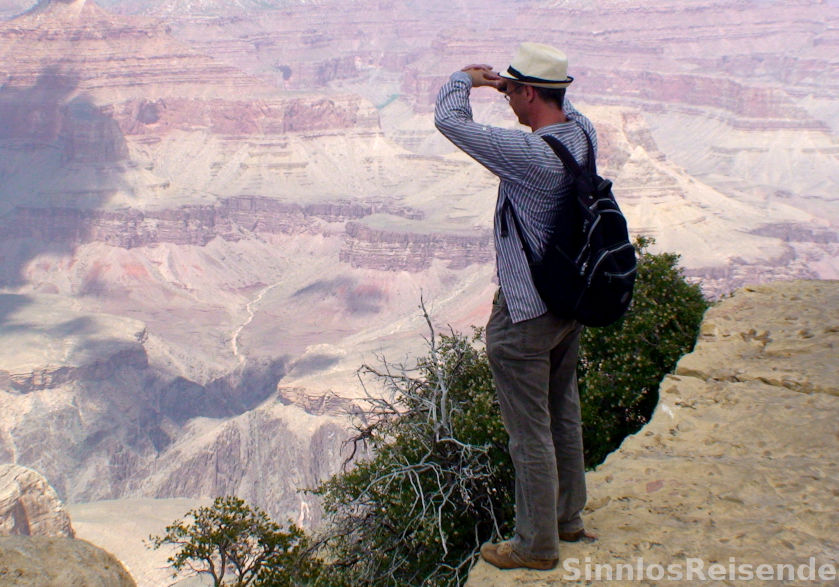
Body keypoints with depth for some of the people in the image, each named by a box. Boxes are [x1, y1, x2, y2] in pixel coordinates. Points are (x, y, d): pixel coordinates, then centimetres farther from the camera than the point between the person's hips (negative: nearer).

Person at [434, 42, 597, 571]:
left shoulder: (529, 152, -27)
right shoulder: (582, 132, -2)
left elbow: (448, 120, -21)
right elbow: (563, 104, 23)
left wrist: (465, 79, -1)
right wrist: (509, 82, 10)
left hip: (525, 316, -9)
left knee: (530, 432, 4)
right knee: (563, 416, 22)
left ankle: (536, 546, 19)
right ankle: (569, 518, 39)